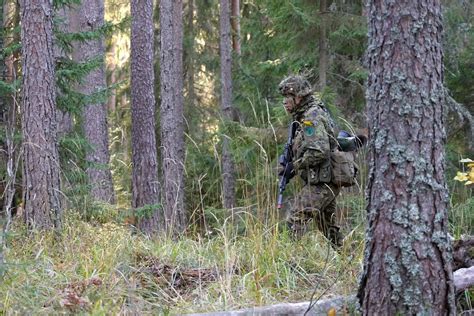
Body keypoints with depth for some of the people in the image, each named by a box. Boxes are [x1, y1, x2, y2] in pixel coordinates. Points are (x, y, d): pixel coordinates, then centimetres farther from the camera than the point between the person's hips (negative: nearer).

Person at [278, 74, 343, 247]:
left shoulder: (312, 117, -15)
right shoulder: (306, 116, 17)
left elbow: (319, 152, -25)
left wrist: (295, 166, -15)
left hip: (320, 184, -11)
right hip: (327, 181, 11)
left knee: (296, 220, -14)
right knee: (328, 227, 17)